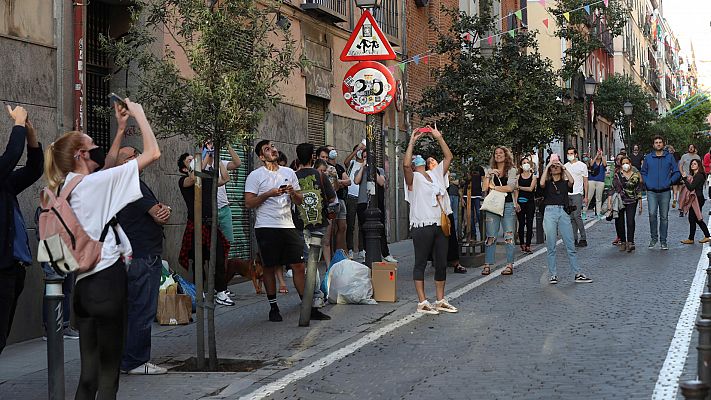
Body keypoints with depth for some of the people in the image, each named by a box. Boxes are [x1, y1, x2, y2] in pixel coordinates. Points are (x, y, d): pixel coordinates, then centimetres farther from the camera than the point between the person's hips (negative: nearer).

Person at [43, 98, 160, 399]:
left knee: (89, 374, 10)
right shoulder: (94, 182, -12)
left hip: (83, 284, 8)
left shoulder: (67, 187, 10)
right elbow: (152, 153, -11)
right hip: (108, 280, -8)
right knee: (108, 373, -1)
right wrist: (138, 114, 0)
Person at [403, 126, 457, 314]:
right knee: (421, 263, -1)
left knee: (441, 264, 8)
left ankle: (440, 301, 17)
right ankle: (422, 302, 2)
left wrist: (439, 138, 15)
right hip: (422, 227, -7)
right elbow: (405, 164, -23)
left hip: (439, 226, 7)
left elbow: (448, 157, 21)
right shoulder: (414, 178, -3)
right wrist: (412, 142, -16)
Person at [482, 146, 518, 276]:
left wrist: (493, 187, -3)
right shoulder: (491, 171, 13)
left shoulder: (512, 170, 4)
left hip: (507, 205, -3)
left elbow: (510, 188, -9)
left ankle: (509, 265, 2)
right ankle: (487, 264, 1)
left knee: (509, 236, -1)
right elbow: (484, 188, 4)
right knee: (490, 236, 0)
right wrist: (489, 176, -8)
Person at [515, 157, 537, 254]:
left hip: (530, 202, -1)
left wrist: (519, 187, -4)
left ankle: (528, 245, -2)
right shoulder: (518, 177, 6)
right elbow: (516, 191, 1)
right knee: (521, 224, 1)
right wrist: (516, 203, -8)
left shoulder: (533, 177, 4)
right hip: (520, 202, 1)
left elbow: (531, 188, -8)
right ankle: (522, 244, 10)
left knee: (529, 224, -3)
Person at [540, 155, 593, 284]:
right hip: (550, 212, -1)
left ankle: (577, 274, -2)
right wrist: (547, 166, -3)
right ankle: (553, 275, 5)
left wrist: (564, 167, 0)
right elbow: (542, 183, -10)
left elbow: (571, 181, -7)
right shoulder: (548, 183, 13)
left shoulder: (565, 183, 15)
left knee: (570, 245, -2)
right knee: (551, 247, 1)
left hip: (563, 213, 1)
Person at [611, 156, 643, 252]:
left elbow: (639, 191, 9)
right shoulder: (617, 175, 1)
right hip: (619, 201, 1)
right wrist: (609, 201, -13)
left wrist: (640, 204, 8)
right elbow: (612, 188, -3)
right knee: (619, 222, 3)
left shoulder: (636, 175, 4)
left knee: (630, 221, -14)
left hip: (632, 202, -1)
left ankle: (630, 242, -16)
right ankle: (622, 242, 16)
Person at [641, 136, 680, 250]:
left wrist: (669, 182, -5)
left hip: (665, 191, 0)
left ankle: (663, 241, 10)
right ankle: (653, 238, 2)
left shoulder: (669, 157, 6)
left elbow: (677, 172, 7)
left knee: (664, 217, 3)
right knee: (652, 214, -13)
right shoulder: (648, 157, 9)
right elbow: (643, 172, 17)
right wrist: (647, 183, 2)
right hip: (652, 192, 0)